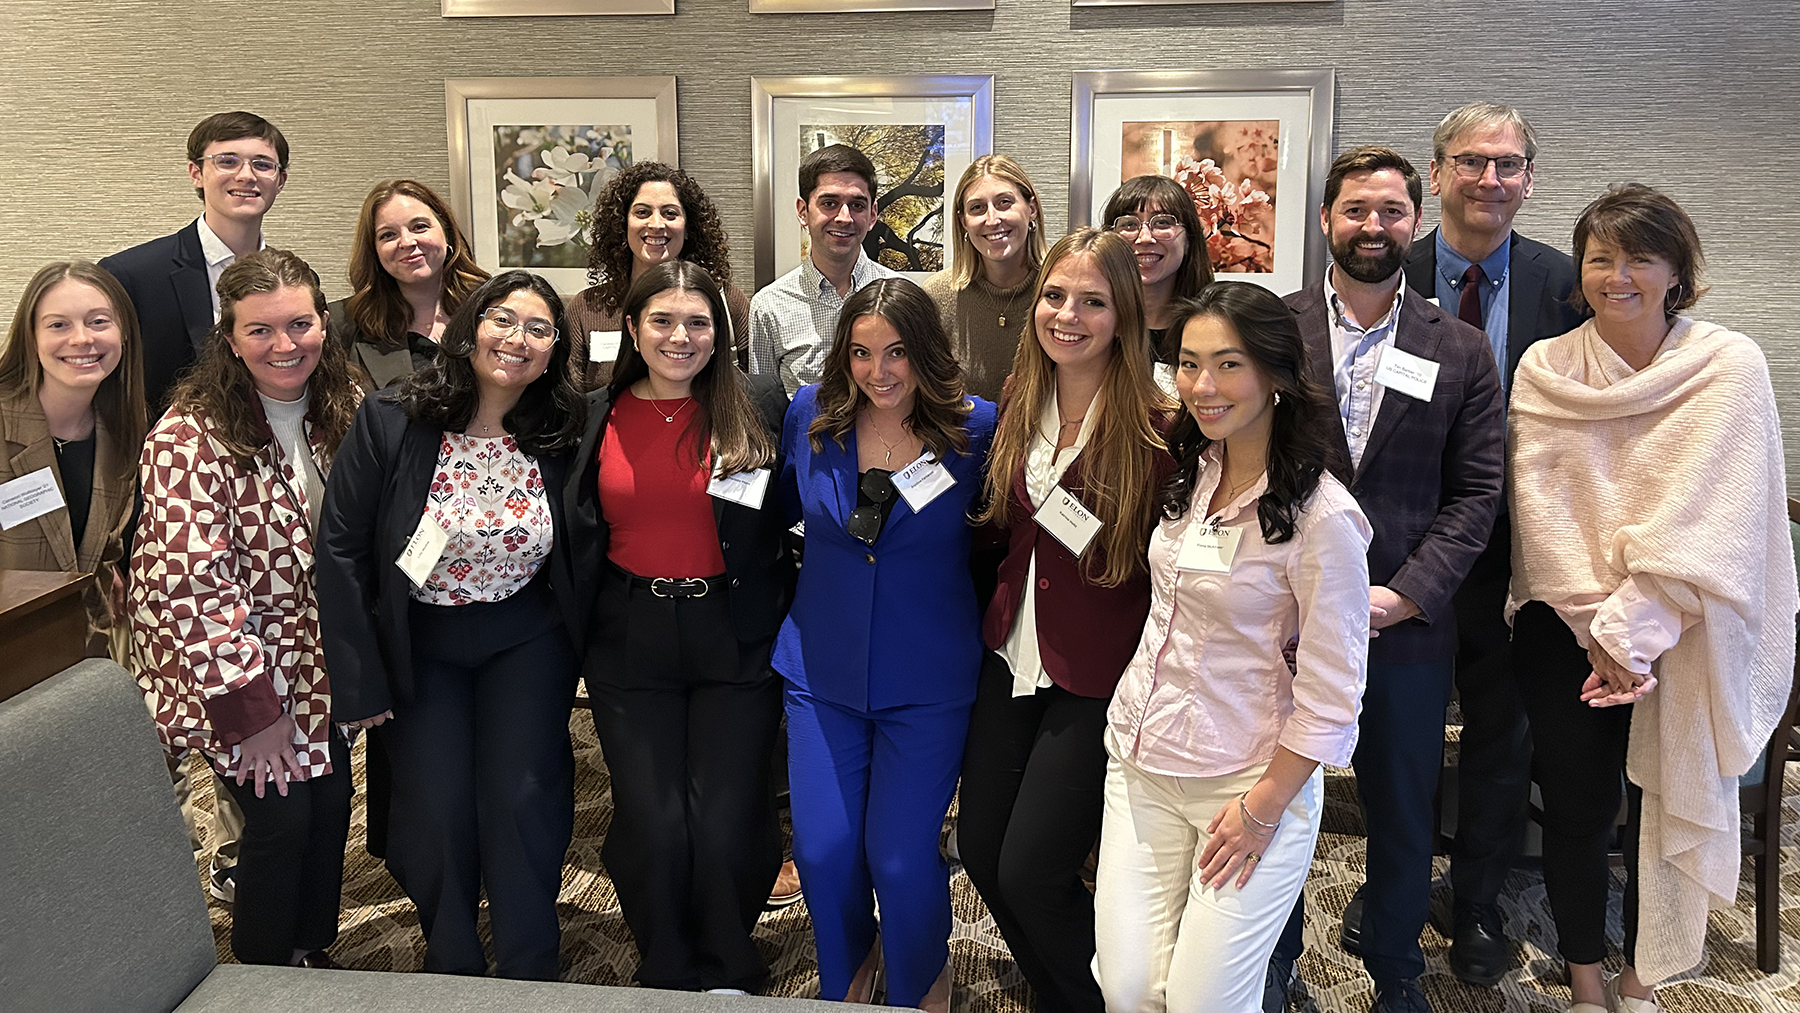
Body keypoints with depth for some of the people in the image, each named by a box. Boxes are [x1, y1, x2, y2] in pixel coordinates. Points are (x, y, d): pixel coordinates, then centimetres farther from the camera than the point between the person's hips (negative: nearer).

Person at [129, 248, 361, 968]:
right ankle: (264, 982, 21)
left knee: (331, 805, 10)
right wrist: (251, 707, -20)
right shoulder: (188, 440, -21)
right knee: (281, 816, -4)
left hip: (315, 660, 6)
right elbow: (193, 586, -22)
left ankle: (311, 956, 34)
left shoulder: (343, 411, -1)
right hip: (229, 667, -6)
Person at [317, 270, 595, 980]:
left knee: (521, 800, -4)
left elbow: (582, 553, 3)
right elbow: (342, 553, -11)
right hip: (419, 645, 0)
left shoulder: (564, 435, -7)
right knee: (435, 809, 1)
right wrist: (360, 681, -10)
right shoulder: (390, 421, -14)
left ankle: (529, 975, 18)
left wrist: (580, 650, -3)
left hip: (526, 641, 1)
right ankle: (452, 969, 28)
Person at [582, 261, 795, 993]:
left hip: (736, 639, -1)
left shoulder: (761, 407, -2)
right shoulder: (597, 416, 4)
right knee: (651, 823, 2)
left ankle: (727, 975, 27)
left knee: (725, 822, 0)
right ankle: (668, 976, 28)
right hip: (629, 644, 2)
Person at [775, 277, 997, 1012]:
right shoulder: (811, 414, -3)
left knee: (900, 856, 1)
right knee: (822, 850, 7)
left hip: (928, 680, -2)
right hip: (822, 670, 3)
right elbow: (780, 508, 14)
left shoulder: (976, 428, -10)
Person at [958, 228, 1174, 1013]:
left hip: (1098, 679, -6)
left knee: (1030, 871, -4)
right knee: (980, 851, 13)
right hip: (1011, 659, 6)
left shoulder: (1158, 429, -17)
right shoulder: (1020, 404, 2)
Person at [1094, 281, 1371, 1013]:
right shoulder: (1190, 471, 3)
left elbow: (1330, 696, -14)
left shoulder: (1320, 515, -18)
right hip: (1140, 761, 6)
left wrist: (1262, 809, -11)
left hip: (1251, 783, -5)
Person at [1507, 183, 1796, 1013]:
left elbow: (1709, 521, -12)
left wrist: (1633, 632, -18)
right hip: (1564, 629, 1)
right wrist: (1599, 633, -13)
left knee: (1666, 806, 7)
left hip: (1682, 636, -1)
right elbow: (1544, 509, -6)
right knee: (1578, 808, 4)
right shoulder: (1545, 370, 0)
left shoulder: (1729, 367, -5)